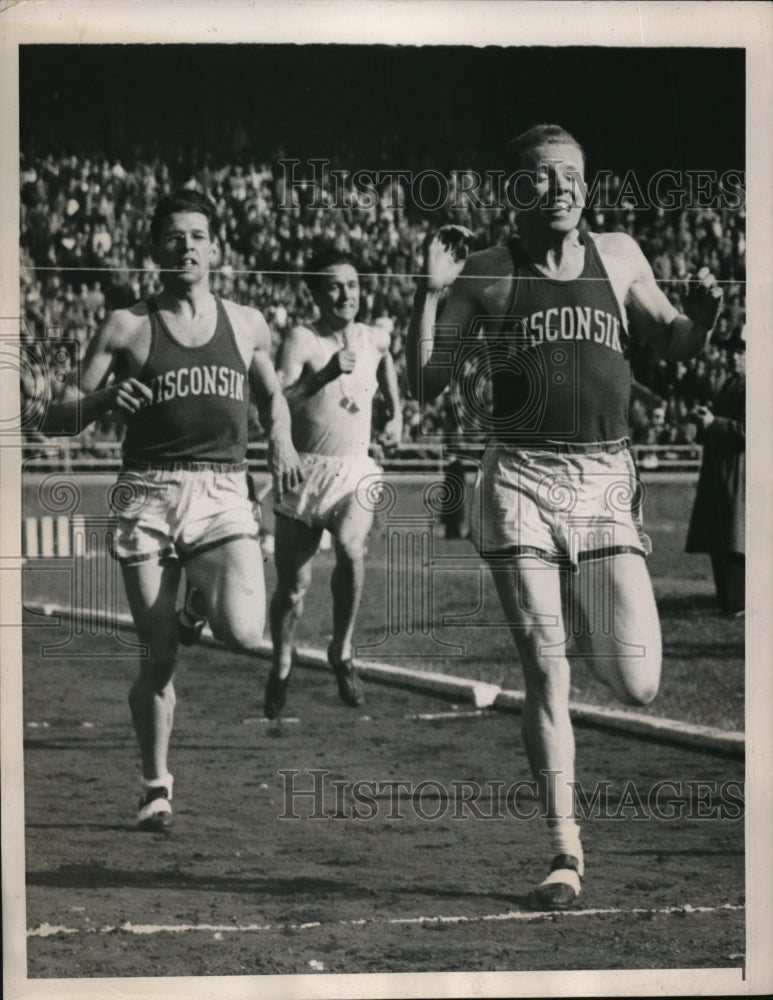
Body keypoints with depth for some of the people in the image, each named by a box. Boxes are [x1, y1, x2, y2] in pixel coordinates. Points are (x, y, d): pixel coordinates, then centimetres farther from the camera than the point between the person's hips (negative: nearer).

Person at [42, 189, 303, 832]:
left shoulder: (246, 325, 11)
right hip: (149, 495, -1)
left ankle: (201, 607, 16)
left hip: (224, 495, 1)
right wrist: (102, 399, -17)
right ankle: (157, 787, 14)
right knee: (158, 656, -3)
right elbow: (56, 418, 5)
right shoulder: (127, 328, 5)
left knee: (245, 634, -21)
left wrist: (281, 436, 7)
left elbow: (271, 395, 29)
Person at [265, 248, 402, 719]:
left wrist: (396, 413, 21)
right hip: (305, 470, -2)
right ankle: (282, 668, 31)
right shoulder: (303, 340, -9)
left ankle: (342, 652, -11)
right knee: (293, 585, 5)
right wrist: (326, 374, -30)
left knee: (352, 548, -28)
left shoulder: (375, 338, 5)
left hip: (356, 471, 2)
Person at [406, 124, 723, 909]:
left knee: (638, 687, -4)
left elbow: (675, 343, 21)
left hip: (607, 480, 2)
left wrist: (702, 313, -1)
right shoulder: (484, 276, 4)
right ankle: (565, 852, 2)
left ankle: (586, 631, 32)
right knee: (544, 676, -6)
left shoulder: (618, 257, 11)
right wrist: (430, 292, -8)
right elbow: (425, 385, 4)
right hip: (521, 482, -2)